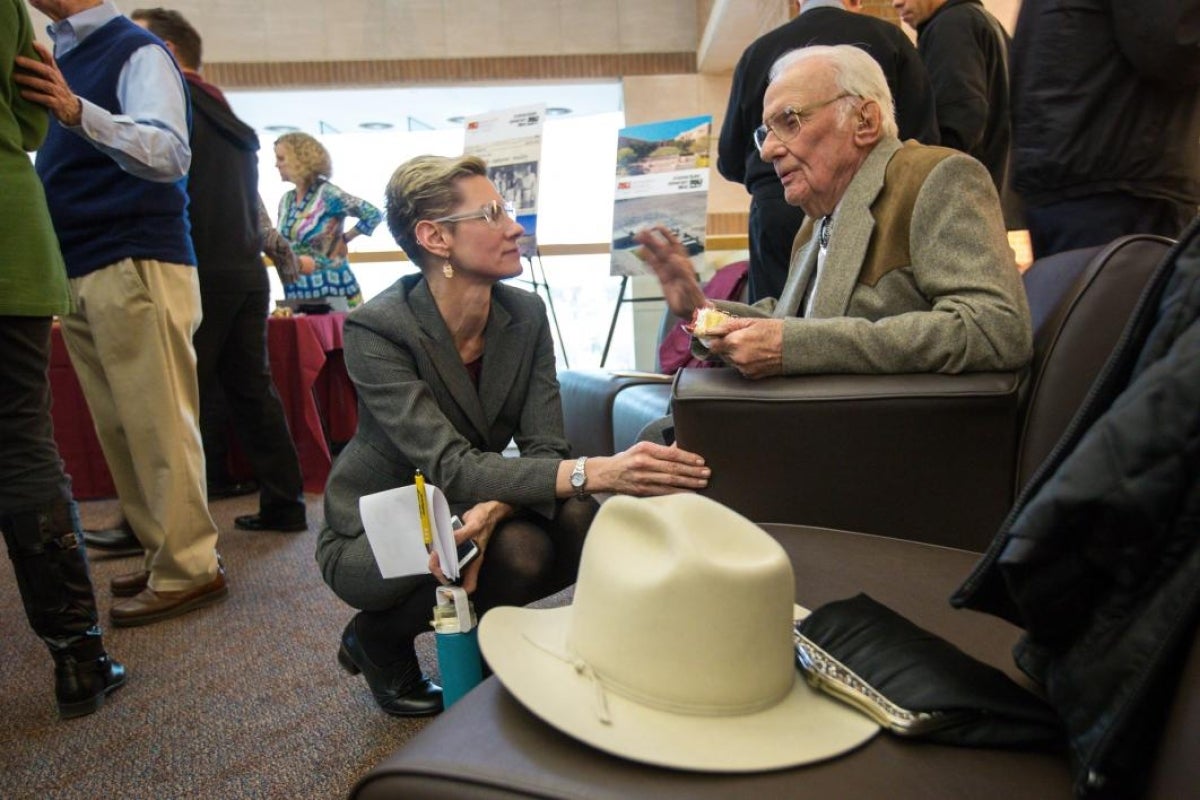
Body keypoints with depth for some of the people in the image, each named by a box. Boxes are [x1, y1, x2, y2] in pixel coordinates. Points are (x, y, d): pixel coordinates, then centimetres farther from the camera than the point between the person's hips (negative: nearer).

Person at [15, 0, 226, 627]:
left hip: (134, 266, -8)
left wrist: (79, 112, -33)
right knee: (119, 429, 9)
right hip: (77, 272, 8)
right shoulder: (53, 59, 19)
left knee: (156, 423, -7)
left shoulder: (136, 52, -4)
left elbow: (170, 153, -20)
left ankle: (188, 570, 1)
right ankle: (162, 553, 18)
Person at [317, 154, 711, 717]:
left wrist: (492, 509, -36)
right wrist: (592, 472, -47)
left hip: (465, 517, 5)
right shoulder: (375, 330, -24)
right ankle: (377, 640, 0)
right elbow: (449, 466, -34)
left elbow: (544, 450, -13)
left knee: (583, 525, -23)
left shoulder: (526, 315, -8)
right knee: (519, 551, -30)